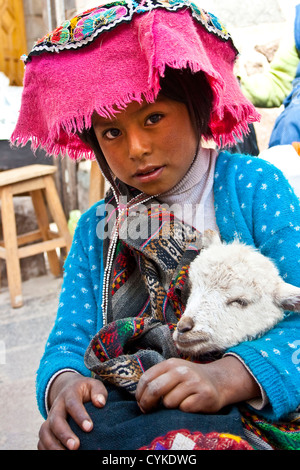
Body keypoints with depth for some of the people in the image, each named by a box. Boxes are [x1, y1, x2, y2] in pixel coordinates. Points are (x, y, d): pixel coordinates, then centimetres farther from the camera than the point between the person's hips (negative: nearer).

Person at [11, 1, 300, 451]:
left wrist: (229, 375, -27)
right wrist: (63, 383, -17)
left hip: (239, 415, -3)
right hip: (116, 411, 4)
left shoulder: (251, 186, -1)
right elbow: (68, 342, 7)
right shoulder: (93, 230, 12)